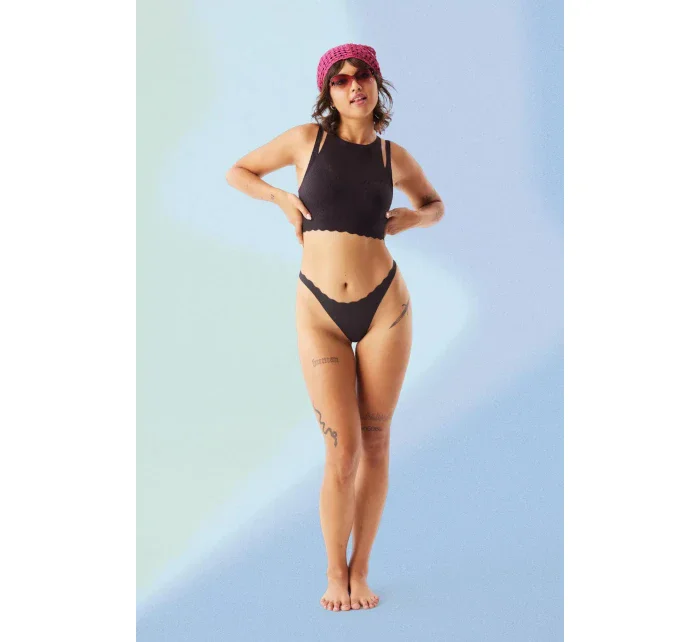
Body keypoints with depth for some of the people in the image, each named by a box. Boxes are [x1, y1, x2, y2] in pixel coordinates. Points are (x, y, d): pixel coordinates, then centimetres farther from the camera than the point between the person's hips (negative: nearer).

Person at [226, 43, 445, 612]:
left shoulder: (393, 155, 7)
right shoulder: (307, 138, 2)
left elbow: (435, 204, 25)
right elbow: (237, 172, 15)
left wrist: (411, 219, 2)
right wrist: (282, 198, -2)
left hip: (384, 307, 2)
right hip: (321, 315, -1)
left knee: (375, 447, 6)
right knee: (343, 452, -4)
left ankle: (360, 571, 22)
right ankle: (335, 574, 16)